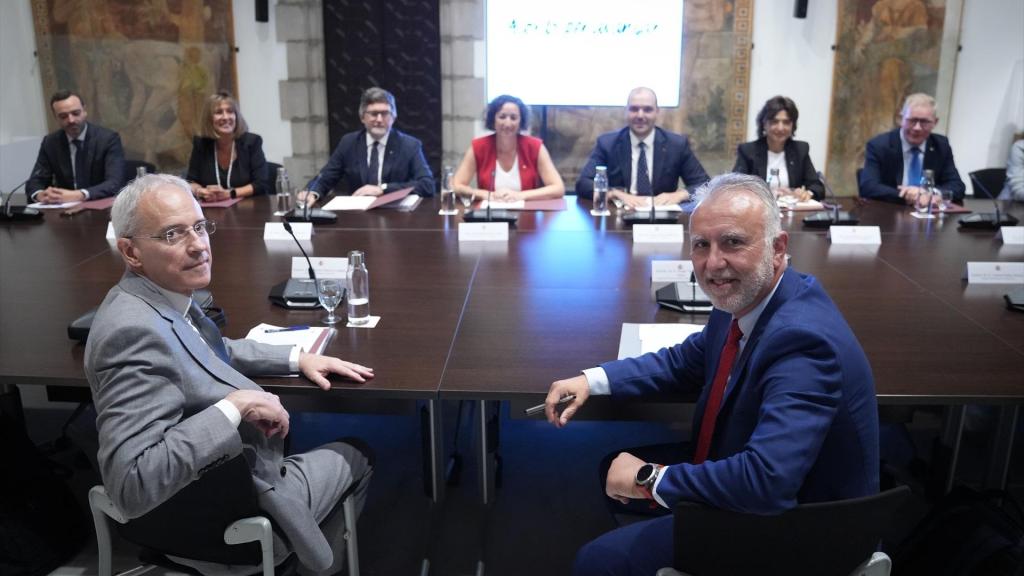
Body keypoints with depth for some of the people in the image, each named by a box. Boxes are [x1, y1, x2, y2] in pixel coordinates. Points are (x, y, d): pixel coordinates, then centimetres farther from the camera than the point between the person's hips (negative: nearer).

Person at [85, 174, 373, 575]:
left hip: (220, 474, 8)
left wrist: (298, 358, 7)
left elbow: (212, 352, 16)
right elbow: (131, 486, -38)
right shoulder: (134, 331, -33)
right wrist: (235, 406, -34)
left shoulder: (164, 295, -5)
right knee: (356, 457, 15)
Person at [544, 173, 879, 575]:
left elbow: (765, 481, -40)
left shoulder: (804, 338, -32)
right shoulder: (743, 299, -5)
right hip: (739, 492, 8)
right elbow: (688, 361, 12)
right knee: (612, 468, 17)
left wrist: (648, 479, -26)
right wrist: (593, 380, -1)